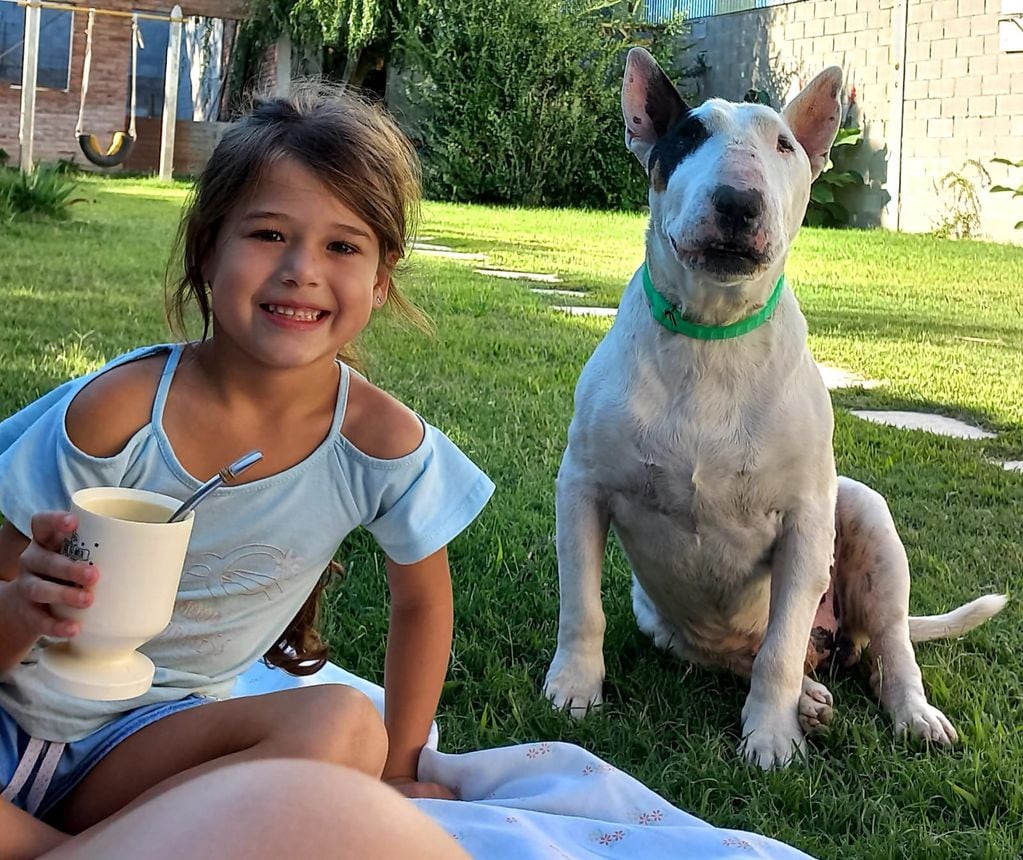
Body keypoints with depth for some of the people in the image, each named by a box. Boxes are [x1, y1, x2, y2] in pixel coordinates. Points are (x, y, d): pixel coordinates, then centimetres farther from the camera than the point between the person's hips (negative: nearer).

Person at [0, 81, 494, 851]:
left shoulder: (384, 443, -13)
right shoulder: (119, 411, -16)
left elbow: (422, 603, 5)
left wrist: (393, 771, 7)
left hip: (157, 732, 3)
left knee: (343, 729, -29)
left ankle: (72, 847, -17)